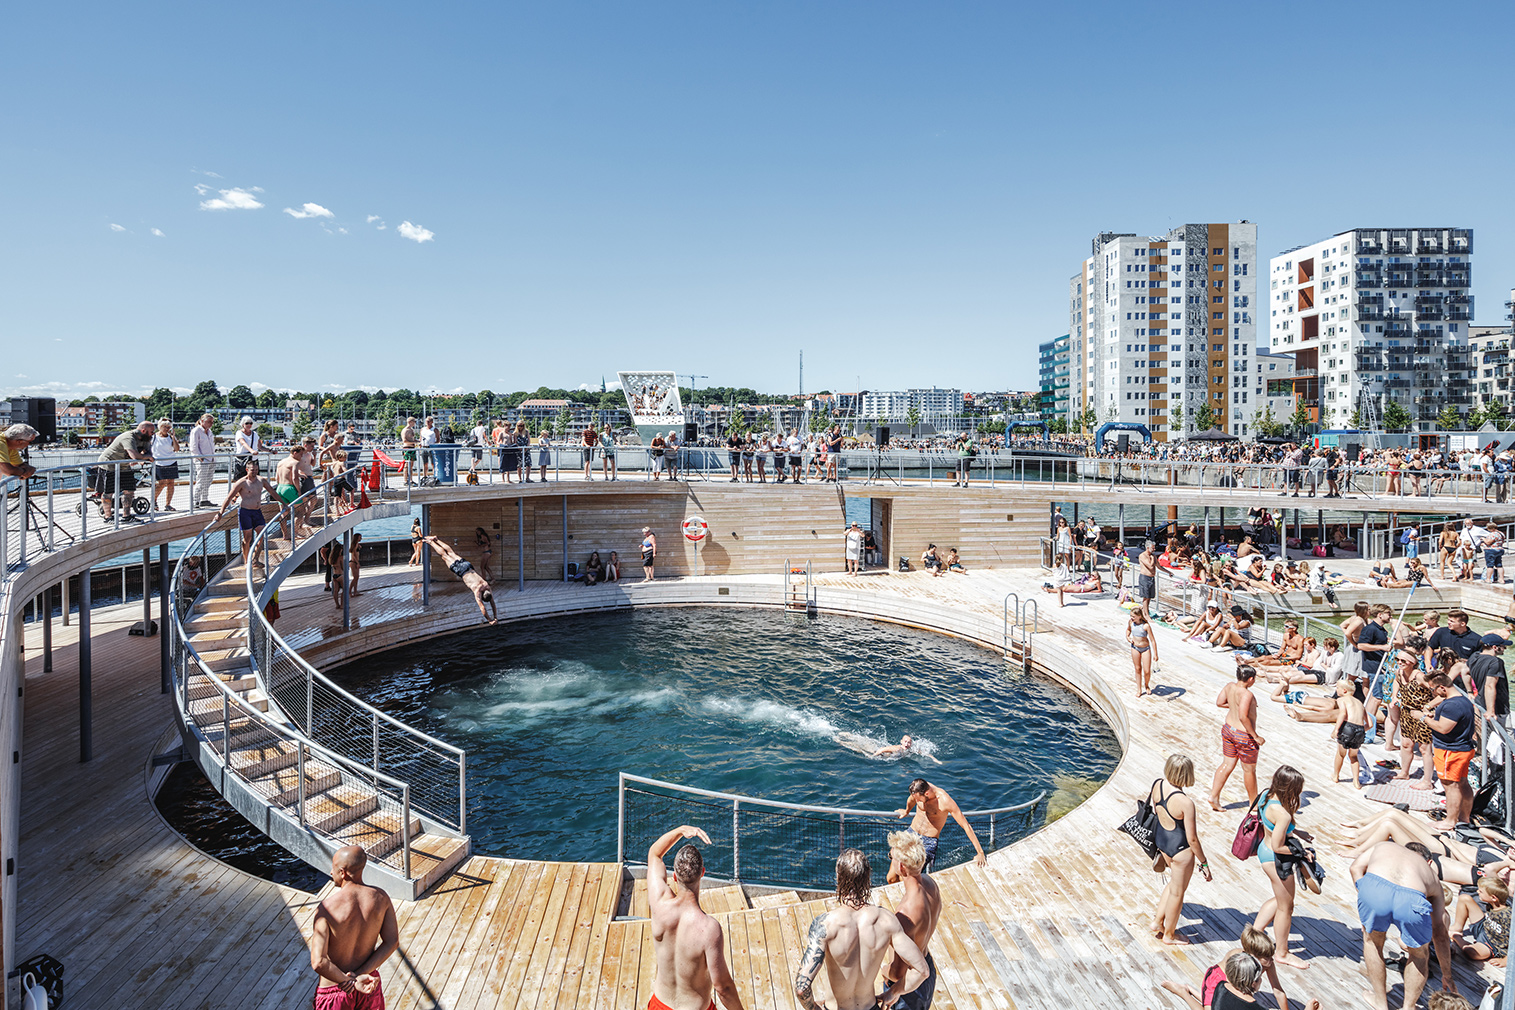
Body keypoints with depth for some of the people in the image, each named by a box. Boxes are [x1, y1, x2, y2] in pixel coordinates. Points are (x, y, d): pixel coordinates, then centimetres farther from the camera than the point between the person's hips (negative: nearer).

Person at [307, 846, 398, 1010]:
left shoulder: (326, 908, -24)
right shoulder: (381, 898, -12)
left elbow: (318, 963, -27)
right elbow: (392, 942, -10)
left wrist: (352, 982, -18)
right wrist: (359, 974, -11)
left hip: (334, 989, -3)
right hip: (370, 983, 3)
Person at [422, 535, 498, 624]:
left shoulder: (488, 587, -18)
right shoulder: (477, 592, -32)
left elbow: (493, 603, -7)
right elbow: (482, 608, -31)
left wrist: (495, 617, -10)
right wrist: (489, 620, -27)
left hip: (467, 566, 4)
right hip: (460, 569, -4)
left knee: (451, 553, 23)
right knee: (444, 555, 16)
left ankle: (436, 539, 40)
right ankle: (431, 541, 34)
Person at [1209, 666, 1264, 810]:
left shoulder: (1230, 686, -4)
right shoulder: (1247, 694, -27)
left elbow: (1219, 703, 7)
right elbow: (1243, 717, -32)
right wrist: (1256, 736, -24)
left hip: (1228, 729, 7)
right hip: (1244, 735, -7)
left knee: (1227, 765, 17)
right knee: (1249, 770, 13)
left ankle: (1213, 796, 17)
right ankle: (1254, 802, 32)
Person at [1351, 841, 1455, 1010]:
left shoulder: (1383, 846, 42)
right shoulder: (1433, 879, 42)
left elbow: (1356, 867, 22)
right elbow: (1440, 935, 44)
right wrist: (1447, 975, 55)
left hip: (1374, 886, -1)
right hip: (1413, 901, 1)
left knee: (1372, 941, 31)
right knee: (1419, 955, 35)